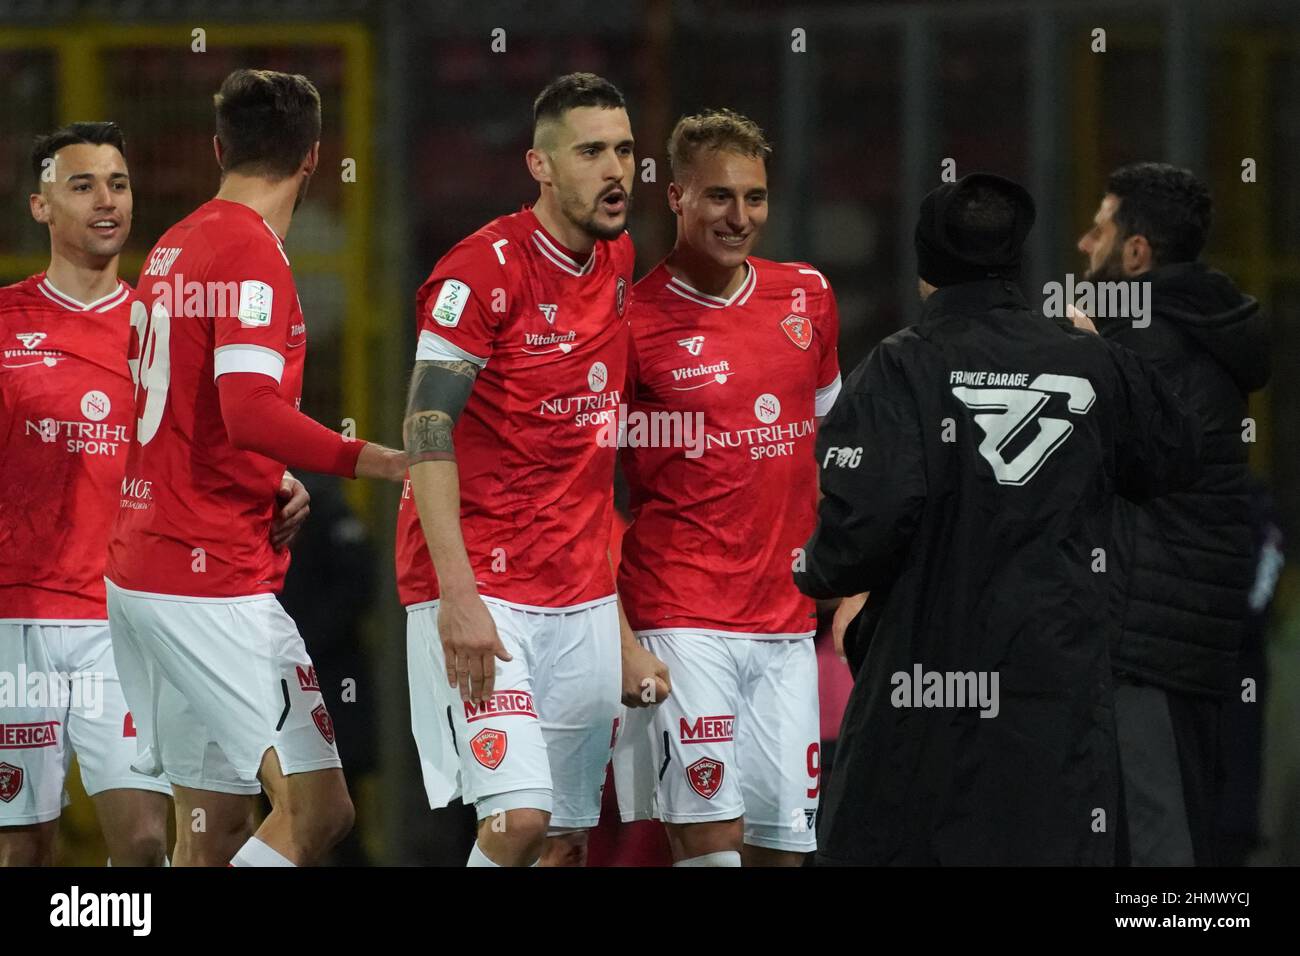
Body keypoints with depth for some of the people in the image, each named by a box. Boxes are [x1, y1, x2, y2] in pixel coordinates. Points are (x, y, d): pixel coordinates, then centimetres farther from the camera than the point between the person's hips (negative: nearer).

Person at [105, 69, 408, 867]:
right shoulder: (253, 255, -12)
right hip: (215, 580, -9)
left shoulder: (174, 248, 14)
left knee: (212, 829, 11)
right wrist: (377, 462, -25)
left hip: (142, 565, 9)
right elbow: (252, 412, -25)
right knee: (318, 807, -10)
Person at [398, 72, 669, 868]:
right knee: (520, 816, -21)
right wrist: (457, 594, -24)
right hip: (483, 589, -7)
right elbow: (427, 432, -15)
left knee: (570, 838, 6)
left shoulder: (619, 262, 11)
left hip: (582, 597, 7)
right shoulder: (485, 270, -12)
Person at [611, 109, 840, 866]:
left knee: (784, 843, 4)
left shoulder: (808, 298, 9)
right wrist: (618, 637, -11)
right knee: (710, 840, -14)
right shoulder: (633, 322, -7)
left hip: (785, 623, 5)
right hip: (680, 621, -5)